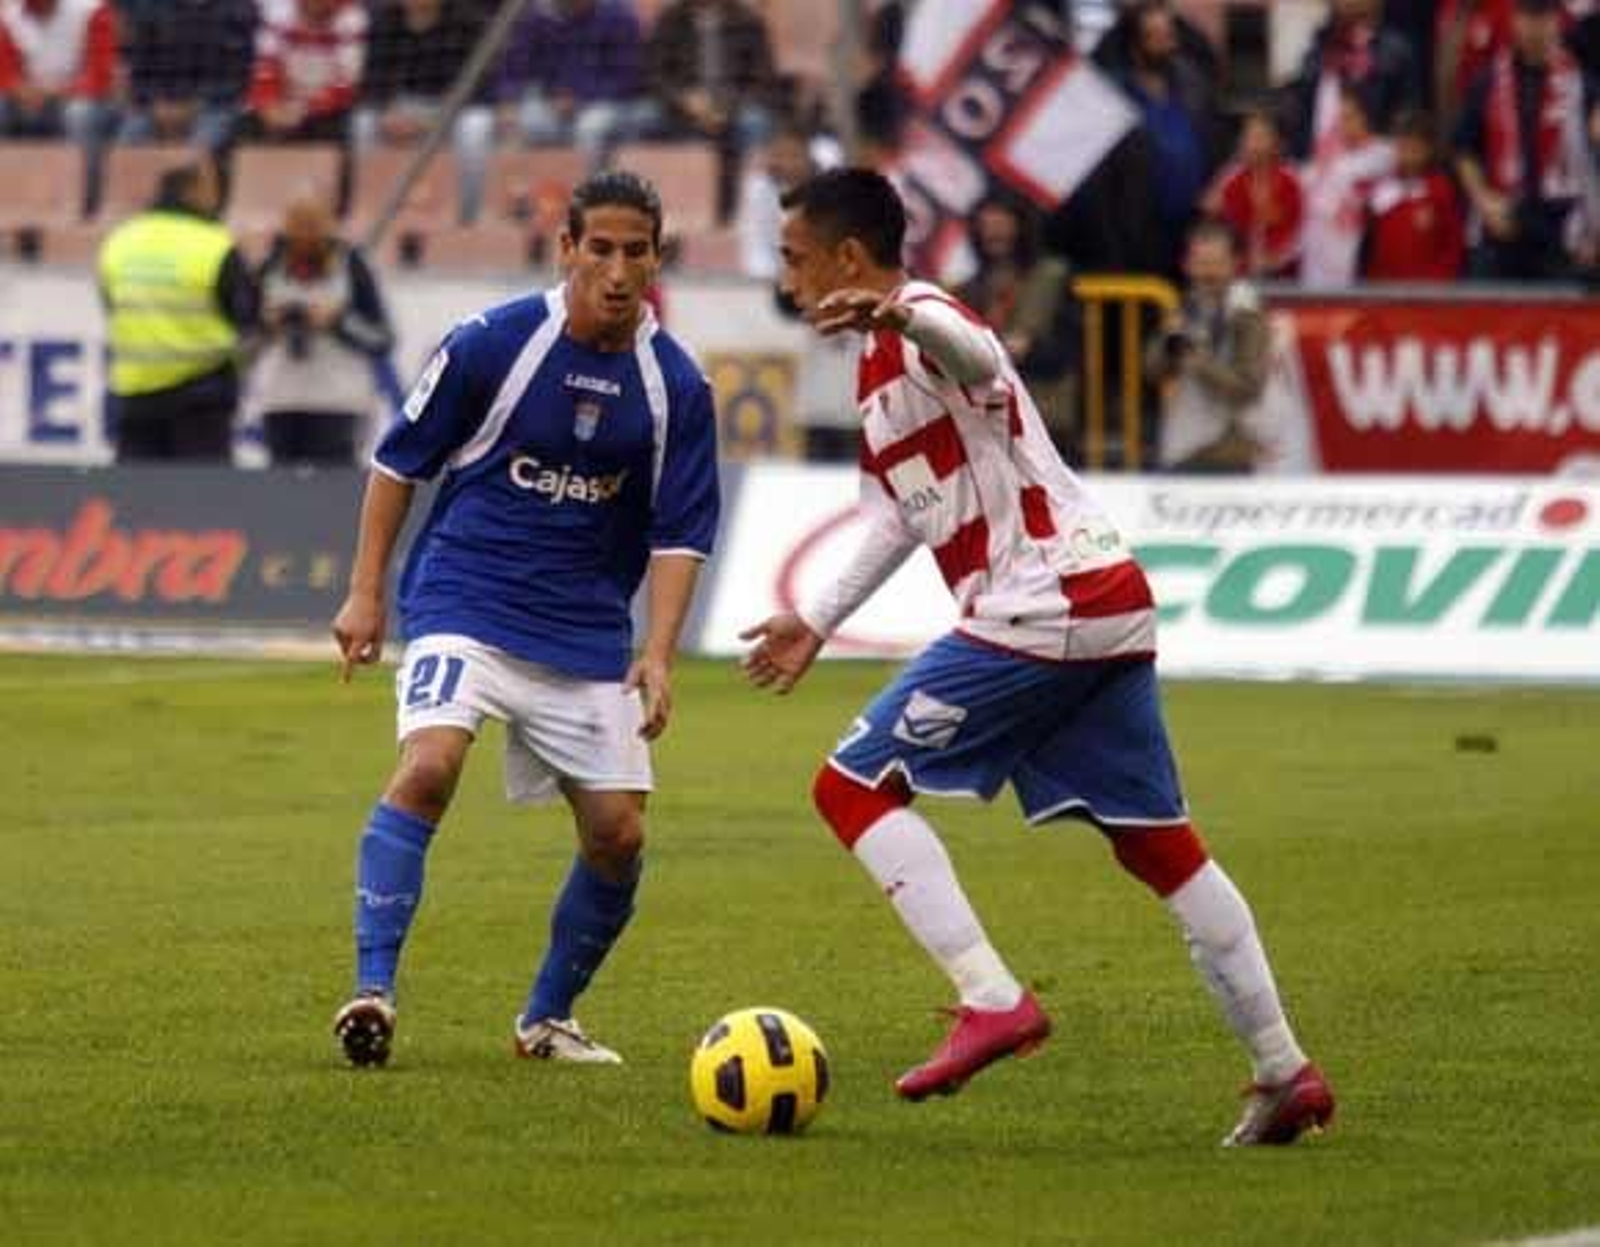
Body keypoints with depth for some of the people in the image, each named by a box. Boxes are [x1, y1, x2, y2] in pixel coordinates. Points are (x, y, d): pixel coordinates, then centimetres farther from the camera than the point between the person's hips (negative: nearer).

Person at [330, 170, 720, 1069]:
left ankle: (549, 1019, 20)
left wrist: (658, 654, -12)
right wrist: (366, 594, 2)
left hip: (587, 630, 3)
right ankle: (373, 991, -27)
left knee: (619, 833, 0)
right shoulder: (493, 344, -8)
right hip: (464, 600, -3)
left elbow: (679, 534, 1)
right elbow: (401, 464, 3)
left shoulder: (677, 386, -2)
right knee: (429, 766, -27)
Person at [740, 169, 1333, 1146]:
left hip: (1040, 612, -10)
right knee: (1159, 845, 13)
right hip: (1112, 603, 10)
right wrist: (817, 623, 37)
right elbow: (903, 516, 33)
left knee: (854, 786, -5)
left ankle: (993, 1001, -15)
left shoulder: (924, 328, -9)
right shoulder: (883, 362, 21)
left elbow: (976, 358, -37)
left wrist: (899, 313, -58)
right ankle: (1286, 1073, 14)